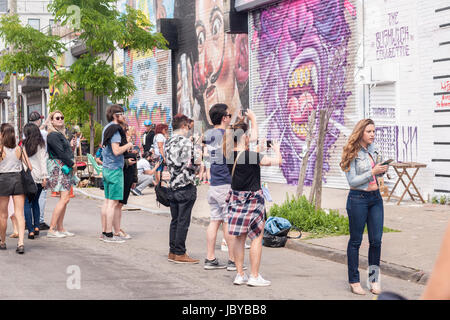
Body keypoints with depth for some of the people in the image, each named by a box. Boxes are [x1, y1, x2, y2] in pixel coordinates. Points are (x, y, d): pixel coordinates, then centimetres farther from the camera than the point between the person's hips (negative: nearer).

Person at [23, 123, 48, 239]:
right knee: (35, 202, 20)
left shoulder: (22, 144, -1)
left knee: (27, 204, 2)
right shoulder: (41, 145, 2)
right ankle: (36, 227, 15)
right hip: (38, 177, 2)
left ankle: (31, 230, -5)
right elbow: (43, 161, -2)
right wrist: (44, 176, -3)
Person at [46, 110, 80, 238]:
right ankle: (51, 230, -13)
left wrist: (72, 164, 8)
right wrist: (72, 164, -9)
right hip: (59, 167, -10)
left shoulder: (61, 134, 19)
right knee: (64, 198, -14)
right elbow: (60, 152, -16)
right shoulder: (53, 135, -11)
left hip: (65, 168, 10)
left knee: (64, 198, 8)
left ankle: (60, 228, 11)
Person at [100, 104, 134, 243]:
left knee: (107, 201, 13)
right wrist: (128, 145, -7)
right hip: (115, 169, -10)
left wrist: (125, 142, 17)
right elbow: (116, 151, -23)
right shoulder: (115, 129, -15)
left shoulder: (107, 128, 15)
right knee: (113, 202, -8)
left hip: (106, 168, 10)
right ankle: (109, 234, -8)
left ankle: (104, 232, 17)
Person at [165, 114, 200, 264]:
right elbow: (189, 164, -18)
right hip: (186, 186, -7)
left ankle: (172, 252, 17)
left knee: (175, 220, 13)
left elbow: (169, 163, 13)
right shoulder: (186, 142, -13)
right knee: (183, 222, -2)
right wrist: (198, 164, 1)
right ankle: (180, 254, 2)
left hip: (173, 185, 7)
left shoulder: (169, 143, 10)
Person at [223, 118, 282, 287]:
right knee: (257, 237, 3)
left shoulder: (230, 155, -1)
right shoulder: (253, 156, -19)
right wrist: (277, 149, 9)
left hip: (236, 197, 6)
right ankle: (254, 276, 5)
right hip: (253, 199, -6)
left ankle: (240, 274, 16)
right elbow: (278, 161, -12)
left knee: (238, 237, 11)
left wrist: (253, 119, 29)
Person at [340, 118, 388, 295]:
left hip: (376, 198, 6)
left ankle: (374, 280, 13)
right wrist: (373, 172, -19)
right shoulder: (353, 153, -10)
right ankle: (354, 281, 12)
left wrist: (382, 170, 6)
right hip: (358, 199, -6)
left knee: (376, 240, 4)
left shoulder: (373, 149, 10)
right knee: (356, 241, 3)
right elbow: (352, 181, -14)